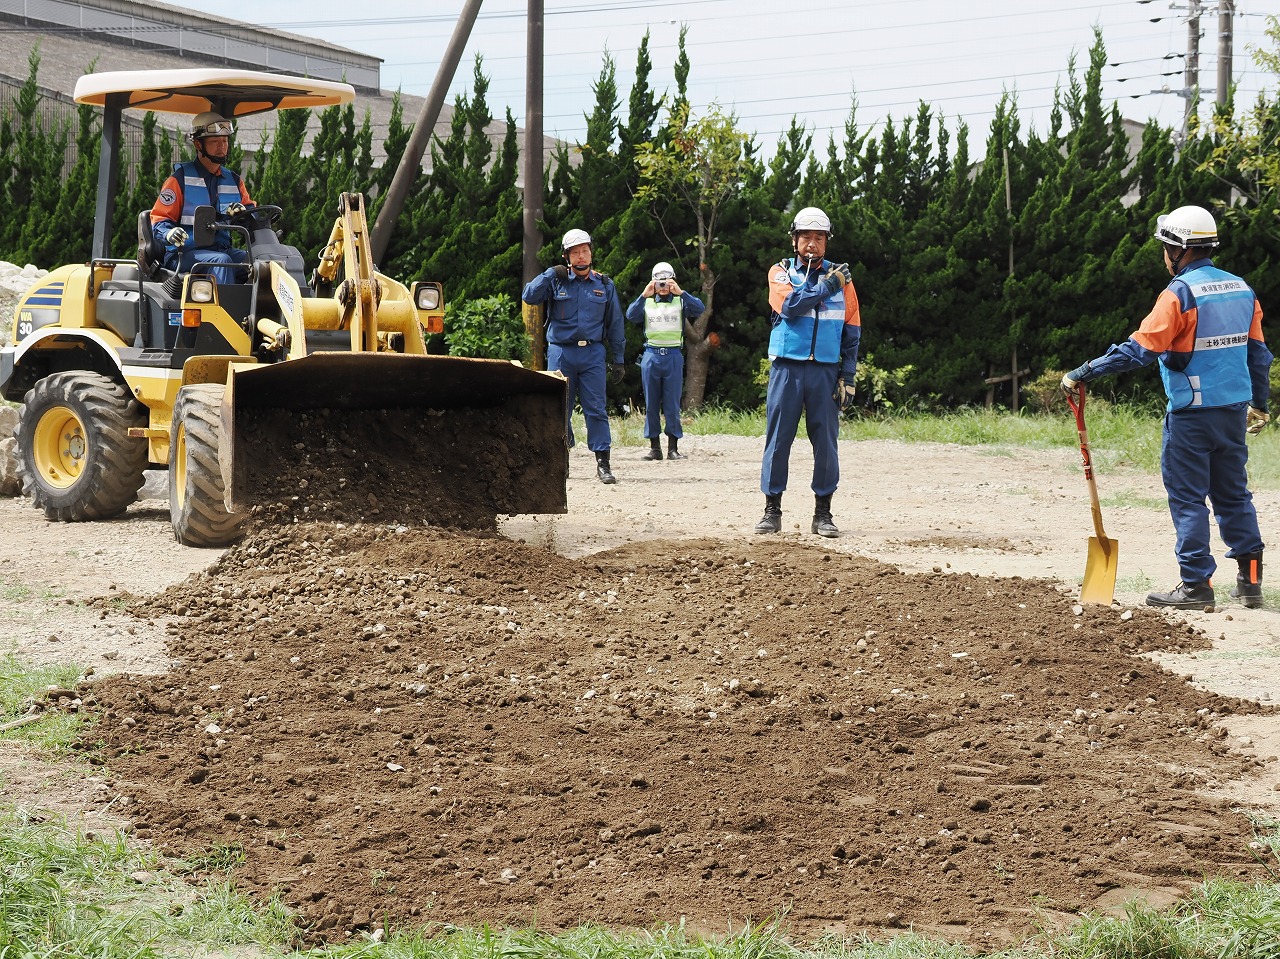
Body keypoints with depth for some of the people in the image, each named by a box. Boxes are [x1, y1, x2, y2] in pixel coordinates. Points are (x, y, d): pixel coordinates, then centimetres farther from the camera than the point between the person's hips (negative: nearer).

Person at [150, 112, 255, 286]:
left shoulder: (234, 180, 17)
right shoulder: (181, 179, 1)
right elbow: (158, 219, -1)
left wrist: (242, 212, -12)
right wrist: (169, 233, -25)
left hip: (222, 249, 5)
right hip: (183, 254, -5)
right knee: (221, 261, -35)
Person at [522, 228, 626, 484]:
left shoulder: (604, 285, 9)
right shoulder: (556, 281, 5)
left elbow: (615, 324, 12)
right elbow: (529, 297, -8)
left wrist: (617, 360, 9)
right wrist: (550, 274, -14)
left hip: (593, 352, 0)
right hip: (561, 352, 0)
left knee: (596, 409, -5)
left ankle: (603, 462, -5)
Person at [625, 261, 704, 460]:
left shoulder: (680, 302, 8)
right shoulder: (647, 303, 11)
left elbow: (699, 310, -11)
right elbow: (631, 316, -7)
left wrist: (681, 292, -19)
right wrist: (644, 295, -16)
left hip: (673, 356, -2)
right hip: (651, 356, 2)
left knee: (672, 404, -1)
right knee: (651, 404, 4)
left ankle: (673, 447, 3)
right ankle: (654, 447, 10)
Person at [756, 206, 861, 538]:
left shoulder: (840, 278, 9)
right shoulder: (781, 272, 6)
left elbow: (852, 332, 9)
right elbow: (791, 305, -15)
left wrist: (847, 377, 1)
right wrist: (828, 286, -10)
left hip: (826, 370, 1)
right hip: (787, 367, -1)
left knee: (826, 442, 0)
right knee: (778, 439, -1)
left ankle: (823, 512, 7)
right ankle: (772, 509, 6)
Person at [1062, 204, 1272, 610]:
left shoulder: (1180, 293, -14)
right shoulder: (1241, 289, 8)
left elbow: (1139, 349, -19)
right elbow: (1258, 352, 14)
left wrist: (1084, 374, -15)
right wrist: (1259, 404, 25)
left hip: (1192, 414, -7)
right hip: (1234, 410, 7)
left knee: (1188, 498, 1)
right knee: (1233, 493, 15)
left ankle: (1196, 584, 2)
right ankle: (1250, 579, 14)